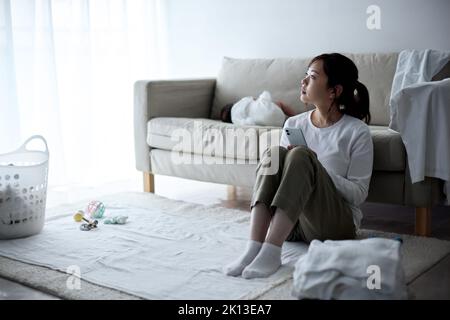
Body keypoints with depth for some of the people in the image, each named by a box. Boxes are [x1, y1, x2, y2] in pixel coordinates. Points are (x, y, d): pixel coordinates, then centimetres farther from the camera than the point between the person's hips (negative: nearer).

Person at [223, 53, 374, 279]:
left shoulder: (357, 131, -2)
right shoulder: (293, 124, 11)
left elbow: (359, 193, -5)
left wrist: (316, 170, -18)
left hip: (334, 225, -4)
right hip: (291, 224, 4)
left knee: (300, 156, -28)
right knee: (274, 152, -23)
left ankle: (271, 252, -39)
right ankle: (253, 249, -36)